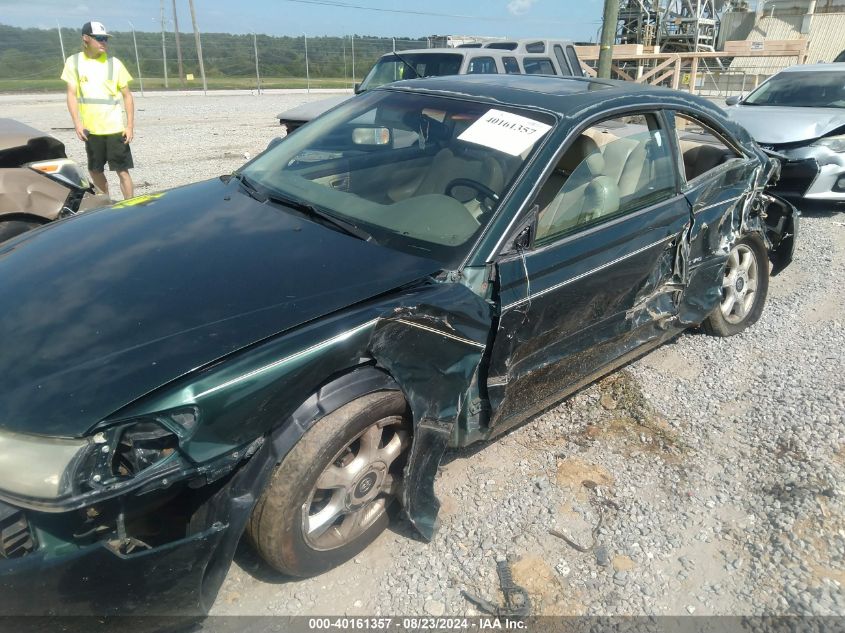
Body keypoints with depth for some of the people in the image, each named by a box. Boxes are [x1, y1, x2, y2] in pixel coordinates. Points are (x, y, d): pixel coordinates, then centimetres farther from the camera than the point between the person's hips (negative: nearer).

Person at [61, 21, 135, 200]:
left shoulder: (114, 63, 0)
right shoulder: (74, 62, 3)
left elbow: (127, 95, 2)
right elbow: (72, 94, 2)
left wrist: (130, 126, -5)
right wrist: (77, 123, -9)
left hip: (115, 128, -2)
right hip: (91, 128, 3)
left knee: (122, 171, -6)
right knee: (95, 171, 13)